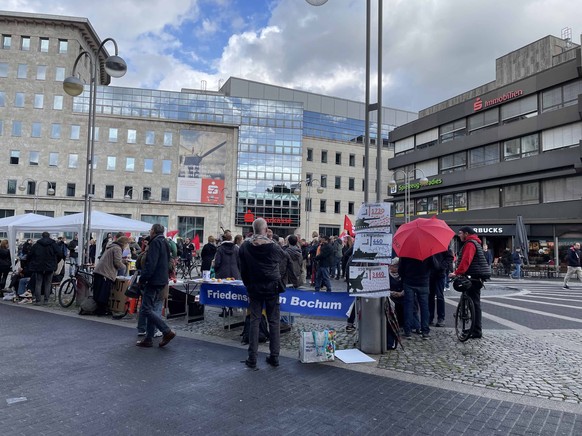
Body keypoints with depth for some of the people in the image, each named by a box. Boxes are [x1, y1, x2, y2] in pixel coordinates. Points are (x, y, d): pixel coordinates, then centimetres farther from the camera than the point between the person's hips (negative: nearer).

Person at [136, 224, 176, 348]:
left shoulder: (155, 242, -12)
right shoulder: (165, 243, 18)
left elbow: (151, 264, -21)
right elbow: (167, 262, 23)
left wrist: (142, 279, -15)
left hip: (154, 281, -10)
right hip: (162, 280, 10)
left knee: (146, 309, -9)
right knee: (151, 308, 13)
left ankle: (167, 331, -12)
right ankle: (148, 339, 16)